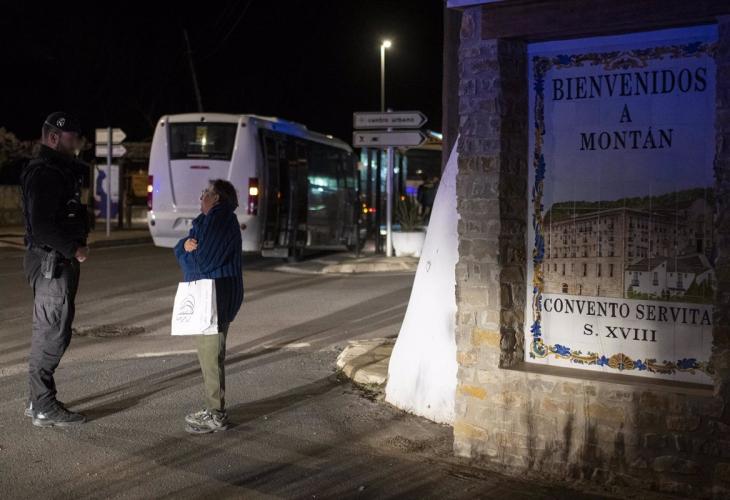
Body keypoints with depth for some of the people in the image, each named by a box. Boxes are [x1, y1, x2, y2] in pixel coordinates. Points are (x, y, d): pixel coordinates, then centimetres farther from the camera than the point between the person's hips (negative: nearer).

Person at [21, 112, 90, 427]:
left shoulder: (59, 170, 17)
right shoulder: (44, 173, -16)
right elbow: (42, 226, -24)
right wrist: (74, 249, -16)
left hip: (59, 262, 11)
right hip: (52, 263, -11)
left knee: (48, 331, 15)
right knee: (53, 333, -6)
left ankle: (39, 401, 25)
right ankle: (44, 409, 2)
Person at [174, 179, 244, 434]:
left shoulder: (221, 220, -15)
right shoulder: (209, 219, 18)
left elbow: (202, 261, -22)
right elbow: (179, 248, 15)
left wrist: (188, 250, 0)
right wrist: (186, 245, -9)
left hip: (216, 298, -10)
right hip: (211, 298, 10)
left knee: (211, 356, -5)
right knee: (209, 355, 16)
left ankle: (216, 416, 2)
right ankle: (214, 409, 25)